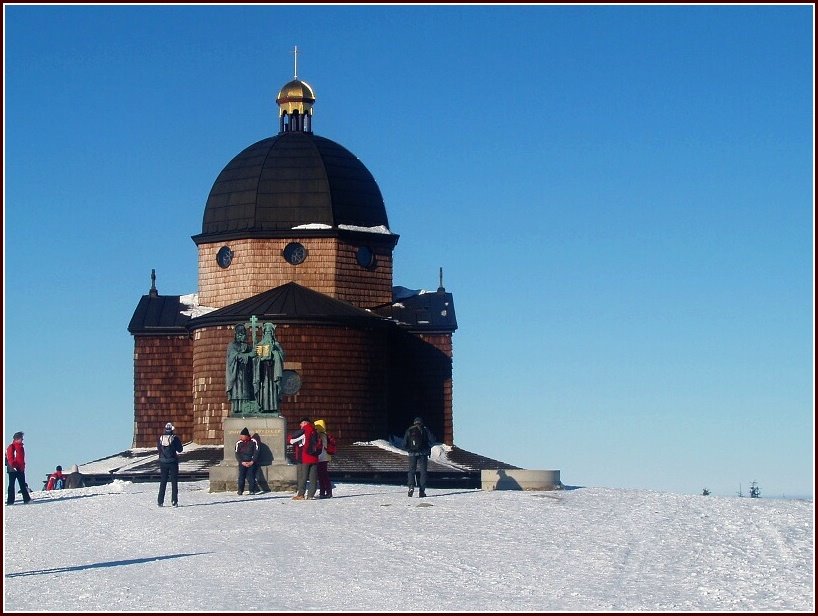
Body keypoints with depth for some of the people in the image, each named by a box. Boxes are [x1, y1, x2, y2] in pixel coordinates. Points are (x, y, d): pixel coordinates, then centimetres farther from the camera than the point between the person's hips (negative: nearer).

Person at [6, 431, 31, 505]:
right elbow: (10, 458, -16)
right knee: (11, 485, -2)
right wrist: (13, 466, -24)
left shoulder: (21, 447, 14)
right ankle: (10, 501, -1)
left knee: (23, 485, 8)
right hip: (13, 469, -7)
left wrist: (23, 466, 17)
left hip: (20, 469, 7)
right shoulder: (11, 447, -9)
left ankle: (27, 499, 11)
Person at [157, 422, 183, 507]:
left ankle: (160, 501, 10)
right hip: (173, 462, -3)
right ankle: (174, 501, -1)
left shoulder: (160, 438, -3)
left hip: (163, 462, 3)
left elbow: (158, 448, 9)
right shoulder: (175, 438, -12)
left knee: (162, 482, 12)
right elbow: (180, 450, -5)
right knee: (174, 482, 4)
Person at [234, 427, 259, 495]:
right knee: (241, 476, -13)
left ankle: (252, 490, -10)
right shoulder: (239, 443, 5)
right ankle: (240, 491, -13)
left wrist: (252, 462, -10)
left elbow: (256, 453, 0)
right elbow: (237, 454, 4)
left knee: (251, 476, -14)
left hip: (251, 462, -2)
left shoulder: (253, 442, 0)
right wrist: (242, 462, -9)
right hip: (242, 462, 2)